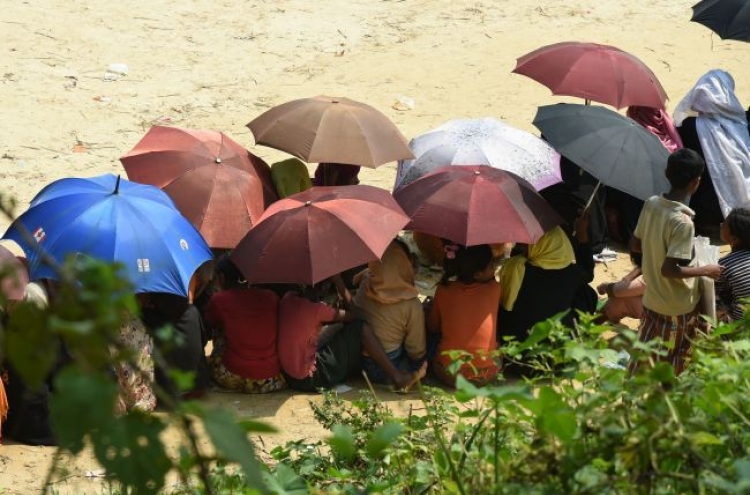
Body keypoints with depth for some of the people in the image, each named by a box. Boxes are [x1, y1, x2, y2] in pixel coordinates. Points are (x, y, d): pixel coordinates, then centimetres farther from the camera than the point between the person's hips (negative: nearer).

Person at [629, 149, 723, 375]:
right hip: (678, 308, -6)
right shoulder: (683, 222, -28)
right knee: (674, 363, 13)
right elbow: (669, 270, -28)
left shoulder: (651, 203, -6)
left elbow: (636, 245, 5)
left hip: (652, 299, 7)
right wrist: (706, 270, -16)